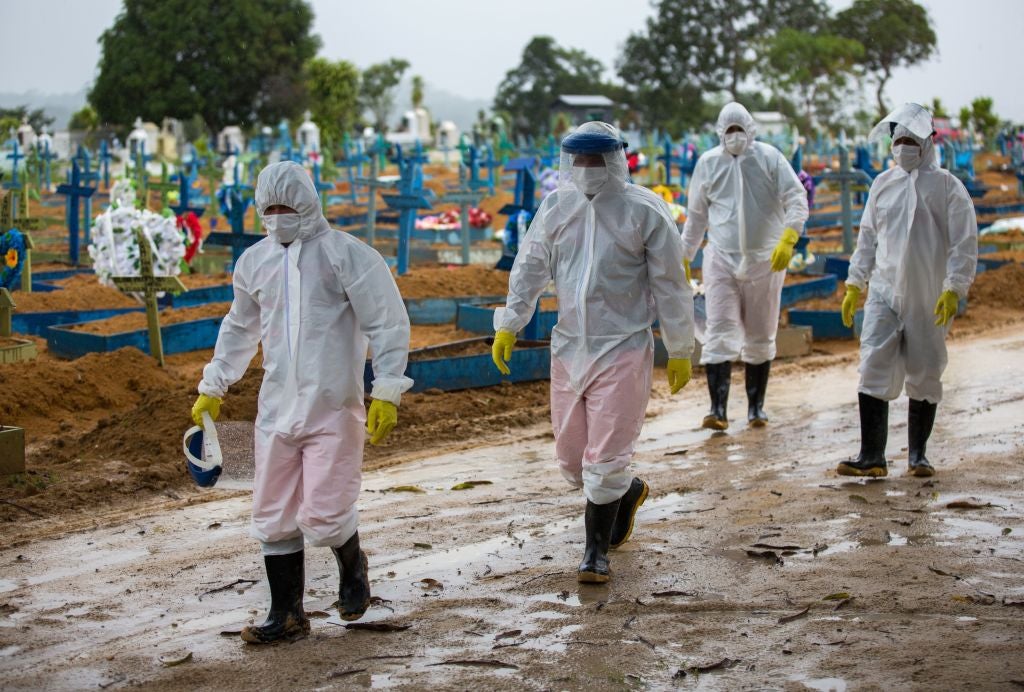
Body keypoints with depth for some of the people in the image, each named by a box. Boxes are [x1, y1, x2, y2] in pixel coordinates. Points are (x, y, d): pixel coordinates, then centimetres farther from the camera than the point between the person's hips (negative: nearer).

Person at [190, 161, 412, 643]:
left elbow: (389, 324, -6)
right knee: (273, 518, 7)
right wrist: (212, 388, 26)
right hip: (276, 409, 5)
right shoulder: (254, 262, 11)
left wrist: (387, 392, -12)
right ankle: (287, 614, 20)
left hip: (333, 409, -5)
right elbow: (239, 329, 26)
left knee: (323, 516, -9)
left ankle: (352, 565, 24)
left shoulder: (348, 255, -6)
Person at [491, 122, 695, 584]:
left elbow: (670, 285, -4)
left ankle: (596, 552, 10)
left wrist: (680, 351, -2)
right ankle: (627, 493, 41)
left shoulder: (644, 211, -9)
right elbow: (530, 268, 9)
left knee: (604, 459, -6)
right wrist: (508, 326, 3)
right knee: (570, 457, 12)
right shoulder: (556, 206, 3)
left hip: (623, 350, -5)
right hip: (569, 348, 5)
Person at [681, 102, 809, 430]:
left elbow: (797, 199, -8)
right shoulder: (708, 163, 3)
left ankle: (756, 406, 20)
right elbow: (696, 215, 12)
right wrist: (684, 258, 12)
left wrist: (788, 238, -23)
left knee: (760, 338, 9)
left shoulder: (770, 158, -3)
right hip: (721, 259, 0)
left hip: (765, 260, 0)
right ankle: (718, 408, -16)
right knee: (719, 333, -11)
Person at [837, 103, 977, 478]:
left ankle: (917, 454, 18)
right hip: (884, 293, 3)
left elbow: (964, 244, -5)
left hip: (929, 300, -3)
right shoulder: (883, 184, 11)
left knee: (924, 377, 5)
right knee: (873, 370, -8)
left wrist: (953, 289, -14)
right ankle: (871, 456, -8)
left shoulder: (948, 187, -2)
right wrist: (854, 284, 13)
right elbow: (868, 237, 18)